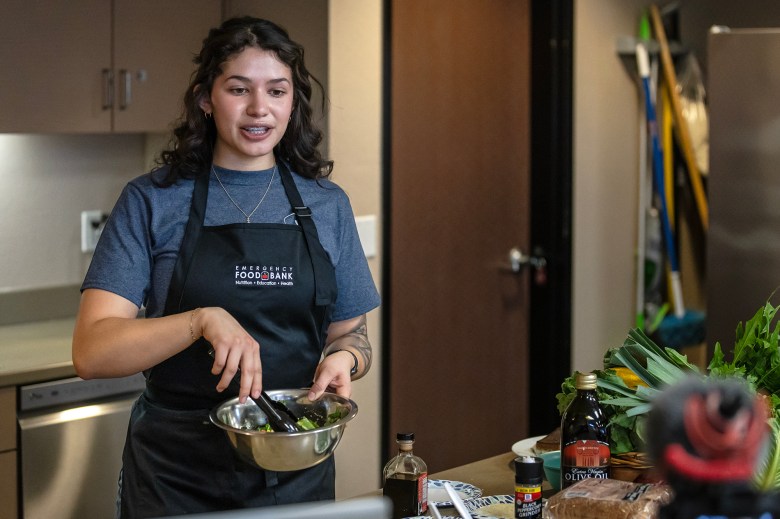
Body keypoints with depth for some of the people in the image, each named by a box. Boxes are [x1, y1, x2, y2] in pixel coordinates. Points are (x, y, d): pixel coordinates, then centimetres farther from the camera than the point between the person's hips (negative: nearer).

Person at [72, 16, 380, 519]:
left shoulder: (327, 204, 5)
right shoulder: (151, 202, -4)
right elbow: (91, 352, -13)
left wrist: (344, 359, -10)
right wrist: (203, 320, -27)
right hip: (176, 477, -2)